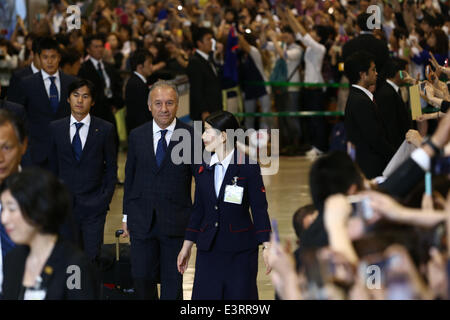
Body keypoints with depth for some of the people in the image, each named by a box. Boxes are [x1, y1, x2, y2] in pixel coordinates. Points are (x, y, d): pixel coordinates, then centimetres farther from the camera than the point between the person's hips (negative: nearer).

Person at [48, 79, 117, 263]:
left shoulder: (105, 129, 2)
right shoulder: (55, 128, 7)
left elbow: (111, 169, 5)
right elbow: (52, 167, 11)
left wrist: (106, 198, -2)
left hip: (94, 206, -2)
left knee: (91, 258, -5)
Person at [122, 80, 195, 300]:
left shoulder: (191, 137, -4)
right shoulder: (137, 136, 6)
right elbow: (129, 177, 12)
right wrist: (126, 215, 9)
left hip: (175, 221, -2)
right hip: (142, 220, 3)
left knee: (172, 281, 3)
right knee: (141, 276, 6)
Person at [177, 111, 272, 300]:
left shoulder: (248, 167, -6)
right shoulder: (203, 169, 7)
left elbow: (259, 208, -5)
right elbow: (198, 210, 13)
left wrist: (266, 246, -10)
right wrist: (187, 246, 13)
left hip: (241, 250, -4)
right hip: (208, 248, 4)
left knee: (239, 295, 0)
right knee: (205, 295, 0)